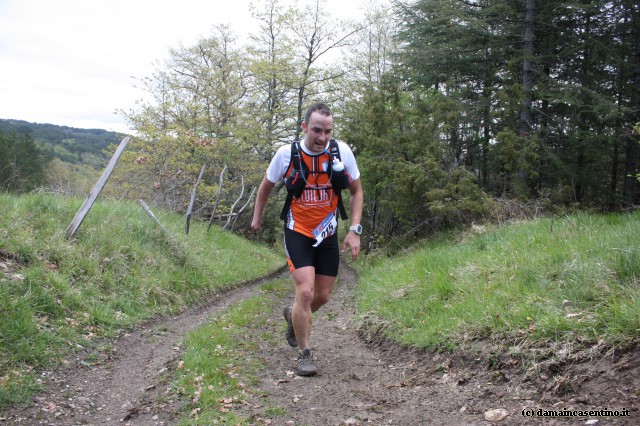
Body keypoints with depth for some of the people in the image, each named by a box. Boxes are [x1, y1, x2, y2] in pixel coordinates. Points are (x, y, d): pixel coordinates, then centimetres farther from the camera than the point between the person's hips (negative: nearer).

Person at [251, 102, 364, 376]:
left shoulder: (342, 151, -12)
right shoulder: (286, 153, -14)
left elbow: (356, 192, 1)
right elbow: (267, 186, 6)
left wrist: (354, 230, -8)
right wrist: (257, 217, 17)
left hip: (328, 233, 3)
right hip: (298, 232, -3)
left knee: (322, 296, 9)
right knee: (305, 292, -16)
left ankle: (294, 316, 43)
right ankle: (304, 354, 3)